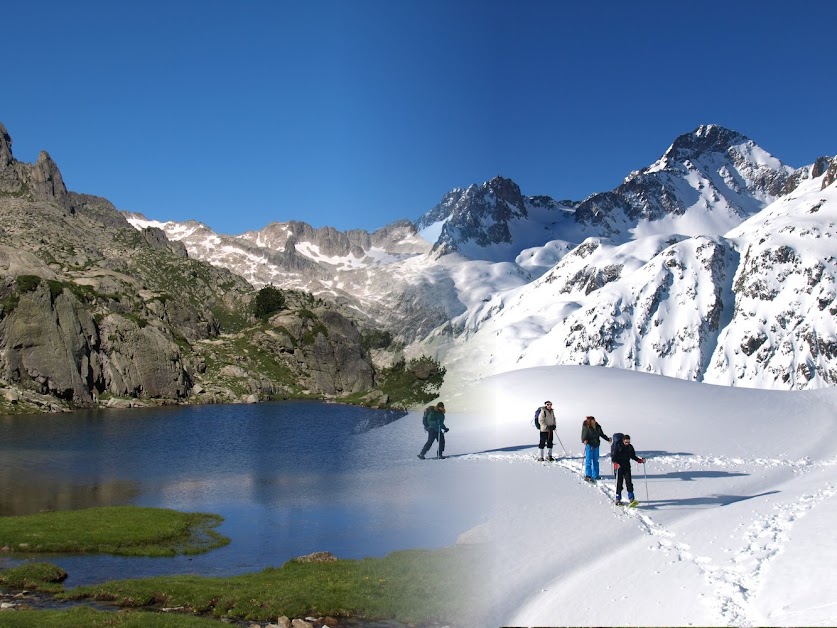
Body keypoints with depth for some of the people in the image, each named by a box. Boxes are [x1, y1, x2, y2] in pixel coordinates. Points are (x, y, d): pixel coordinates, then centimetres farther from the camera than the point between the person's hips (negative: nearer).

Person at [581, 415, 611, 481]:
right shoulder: (586, 428, -13)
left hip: (596, 445, 6)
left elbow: (602, 434, 17)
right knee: (588, 461, -6)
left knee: (596, 461, 14)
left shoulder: (598, 427, 3)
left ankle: (595, 476, 24)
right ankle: (588, 476, -1)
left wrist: (608, 439, 13)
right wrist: (584, 440, -36)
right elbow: (584, 436, -17)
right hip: (589, 445, -6)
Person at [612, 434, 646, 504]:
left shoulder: (630, 447, 4)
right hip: (619, 467, -3)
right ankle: (618, 498, 11)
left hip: (627, 467, 3)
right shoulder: (618, 447, -10)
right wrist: (616, 464, -31)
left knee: (629, 482, -7)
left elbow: (633, 456, 16)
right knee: (619, 483, 1)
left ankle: (631, 498, -3)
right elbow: (614, 457, -14)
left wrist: (640, 460, 3)